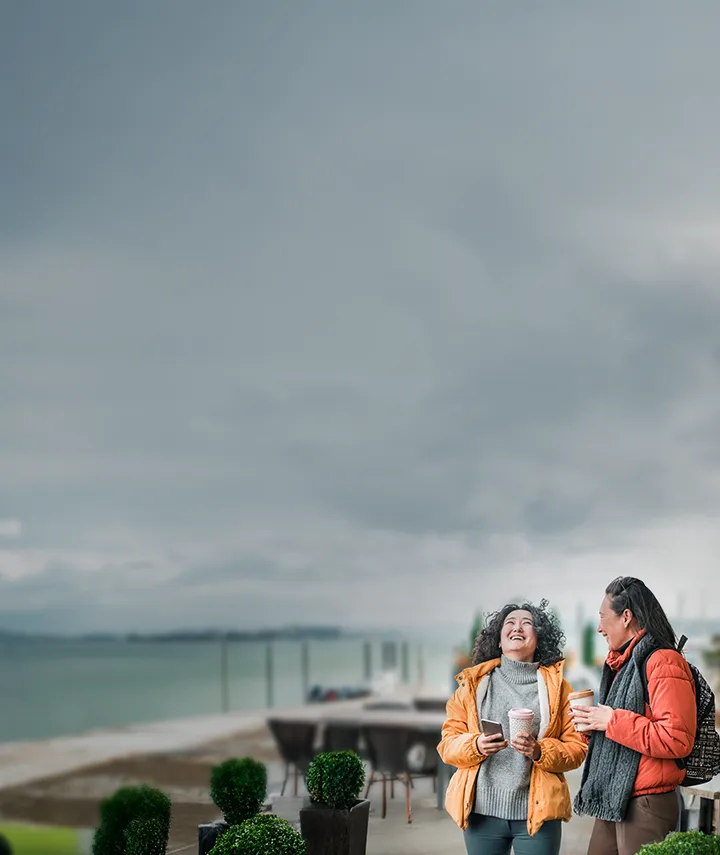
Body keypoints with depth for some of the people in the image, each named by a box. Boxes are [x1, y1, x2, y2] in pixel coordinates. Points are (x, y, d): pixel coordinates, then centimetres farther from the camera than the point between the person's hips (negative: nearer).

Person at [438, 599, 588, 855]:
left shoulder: (556, 685, 8)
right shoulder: (473, 682, 10)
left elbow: (577, 747, 3)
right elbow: (448, 743, 7)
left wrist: (540, 751, -15)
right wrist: (475, 746, -14)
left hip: (537, 812, -1)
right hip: (482, 811, 1)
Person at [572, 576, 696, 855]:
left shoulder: (663, 663, -14)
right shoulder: (624, 663, 16)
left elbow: (677, 740, -23)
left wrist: (613, 722, -18)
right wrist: (595, 723, 6)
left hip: (644, 808, -9)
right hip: (614, 803, 9)